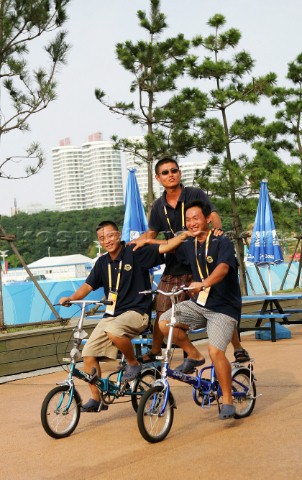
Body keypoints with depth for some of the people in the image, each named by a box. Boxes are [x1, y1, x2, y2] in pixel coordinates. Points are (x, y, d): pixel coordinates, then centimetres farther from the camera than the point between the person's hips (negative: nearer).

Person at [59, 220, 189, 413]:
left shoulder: (134, 253, -6)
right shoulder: (102, 263, 12)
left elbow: (164, 247, -14)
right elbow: (88, 285, 9)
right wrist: (70, 298, -8)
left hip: (136, 312, -6)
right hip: (112, 314, 6)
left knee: (113, 331, -38)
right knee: (88, 353, -5)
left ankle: (133, 363, -10)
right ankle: (96, 399, 10)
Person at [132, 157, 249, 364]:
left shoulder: (195, 194, -4)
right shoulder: (159, 206, 7)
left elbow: (213, 214, -16)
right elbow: (150, 234, 16)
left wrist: (217, 228, -38)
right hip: (173, 267, 3)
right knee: (162, 313, 4)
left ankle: (238, 348, 5)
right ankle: (154, 352, 20)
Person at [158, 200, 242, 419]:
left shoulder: (222, 243, -13)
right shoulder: (189, 246, 6)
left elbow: (223, 268, -32)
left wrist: (204, 283, -49)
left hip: (223, 307, -6)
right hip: (199, 303, 6)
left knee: (216, 351, -22)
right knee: (165, 322, -15)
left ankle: (228, 401, -3)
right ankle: (194, 356, 8)